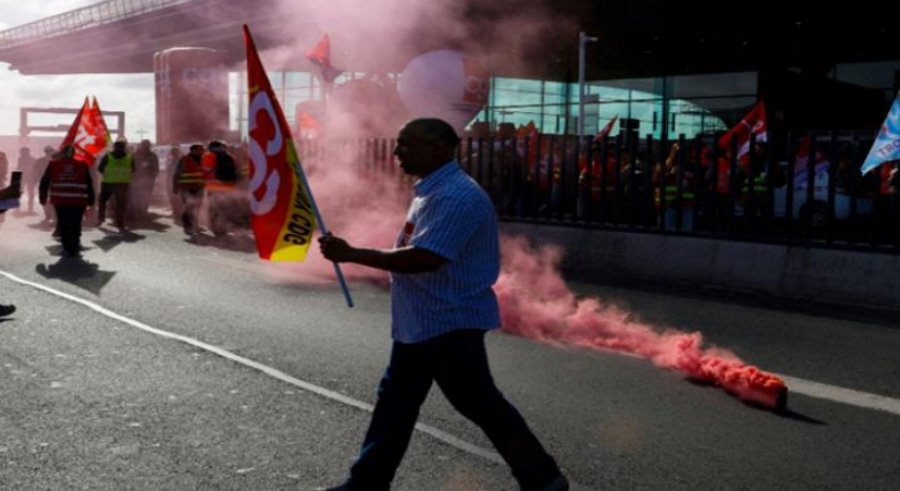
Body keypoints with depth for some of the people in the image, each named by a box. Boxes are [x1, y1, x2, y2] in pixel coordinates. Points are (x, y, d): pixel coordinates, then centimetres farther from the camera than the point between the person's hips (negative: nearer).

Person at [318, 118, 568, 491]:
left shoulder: (457, 196, -22)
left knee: (481, 405, 1)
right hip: (420, 323, 10)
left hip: (450, 323, -10)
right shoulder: (432, 191, 12)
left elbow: (425, 258, -29)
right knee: (395, 403, 15)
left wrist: (351, 254, -24)